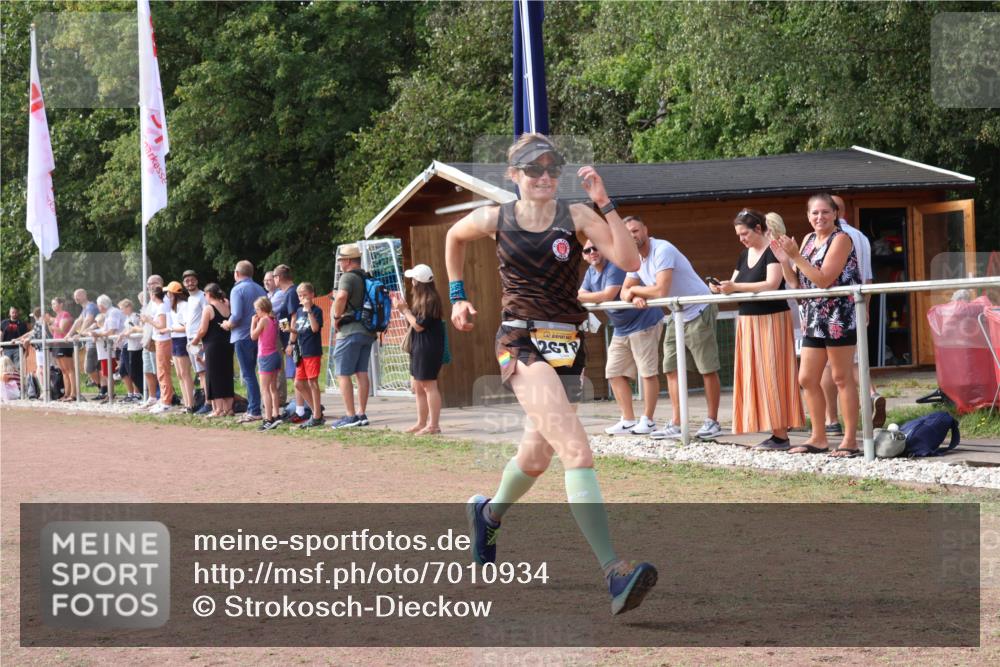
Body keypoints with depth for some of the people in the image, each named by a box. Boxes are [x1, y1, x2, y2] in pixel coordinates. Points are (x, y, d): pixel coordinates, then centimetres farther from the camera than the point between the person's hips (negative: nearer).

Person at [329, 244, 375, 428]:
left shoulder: (348, 277, -12)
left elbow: (341, 296, -31)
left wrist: (336, 317, -18)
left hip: (350, 331, -8)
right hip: (368, 331, 8)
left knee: (343, 374, -3)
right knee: (362, 373, 10)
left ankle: (350, 416, -7)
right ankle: (362, 414, 10)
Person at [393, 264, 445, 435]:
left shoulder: (430, 300, -16)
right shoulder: (421, 300, 14)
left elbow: (418, 325, -17)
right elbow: (413, 322, 17)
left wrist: (404, 309, -10)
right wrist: (402, 308, 10)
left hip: (428, 348, -10)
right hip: (419, 348, 10)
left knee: (429, 385, -8)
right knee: (417, 386, 13)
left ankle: (433, 425, -6)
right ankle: (421, 423, 18)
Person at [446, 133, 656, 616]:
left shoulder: (576, 216, 0)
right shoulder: (494, 219, 0)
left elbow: (628, 261, -13)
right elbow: (454, 237, 23)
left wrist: (604, 203, -17)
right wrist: (457, 295, 21)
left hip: (566, 346, 4)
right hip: (521, 344, -4)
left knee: (537, 457, 20)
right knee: (577, 451, -22)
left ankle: (489, 513, 54)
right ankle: (613, 572, -32)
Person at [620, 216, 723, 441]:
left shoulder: (662, 250, -22)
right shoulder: (635, 259, 6)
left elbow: (661, 291, -30)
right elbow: (625, 292, 9)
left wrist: (635, 289, -13)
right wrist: (635, 298, -16)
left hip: (698, 311, -9)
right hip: (677, 316, 9)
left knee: (708, 369, -3)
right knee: (671, 369, 6)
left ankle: (712, 422, 3)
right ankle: (676, 424, 7)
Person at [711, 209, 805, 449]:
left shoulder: (773, 251, -10)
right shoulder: (745, 254, 14)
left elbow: (772, 284, -22)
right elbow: (735, 285, 18)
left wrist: (736, 287, -26)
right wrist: (722, 288, -5)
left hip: (771, 321, -8)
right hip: (748, 321, 8)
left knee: (771, 375, -9)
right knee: (755, 376, 4)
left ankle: (781, 434, -8)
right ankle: (774, 431, 6)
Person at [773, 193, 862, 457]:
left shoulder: (841, 239, -9)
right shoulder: (808, 240, 14)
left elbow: (823, 279, -19)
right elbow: (796, 283, 13)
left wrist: (796, 256, -19)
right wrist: (784, 260, -2)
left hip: (839, 317, -8)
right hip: (814, 320, 8)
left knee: (842, 378, -4)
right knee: (807, 379, 9)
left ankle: (850, 439, 2)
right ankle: (818, 438, 18)